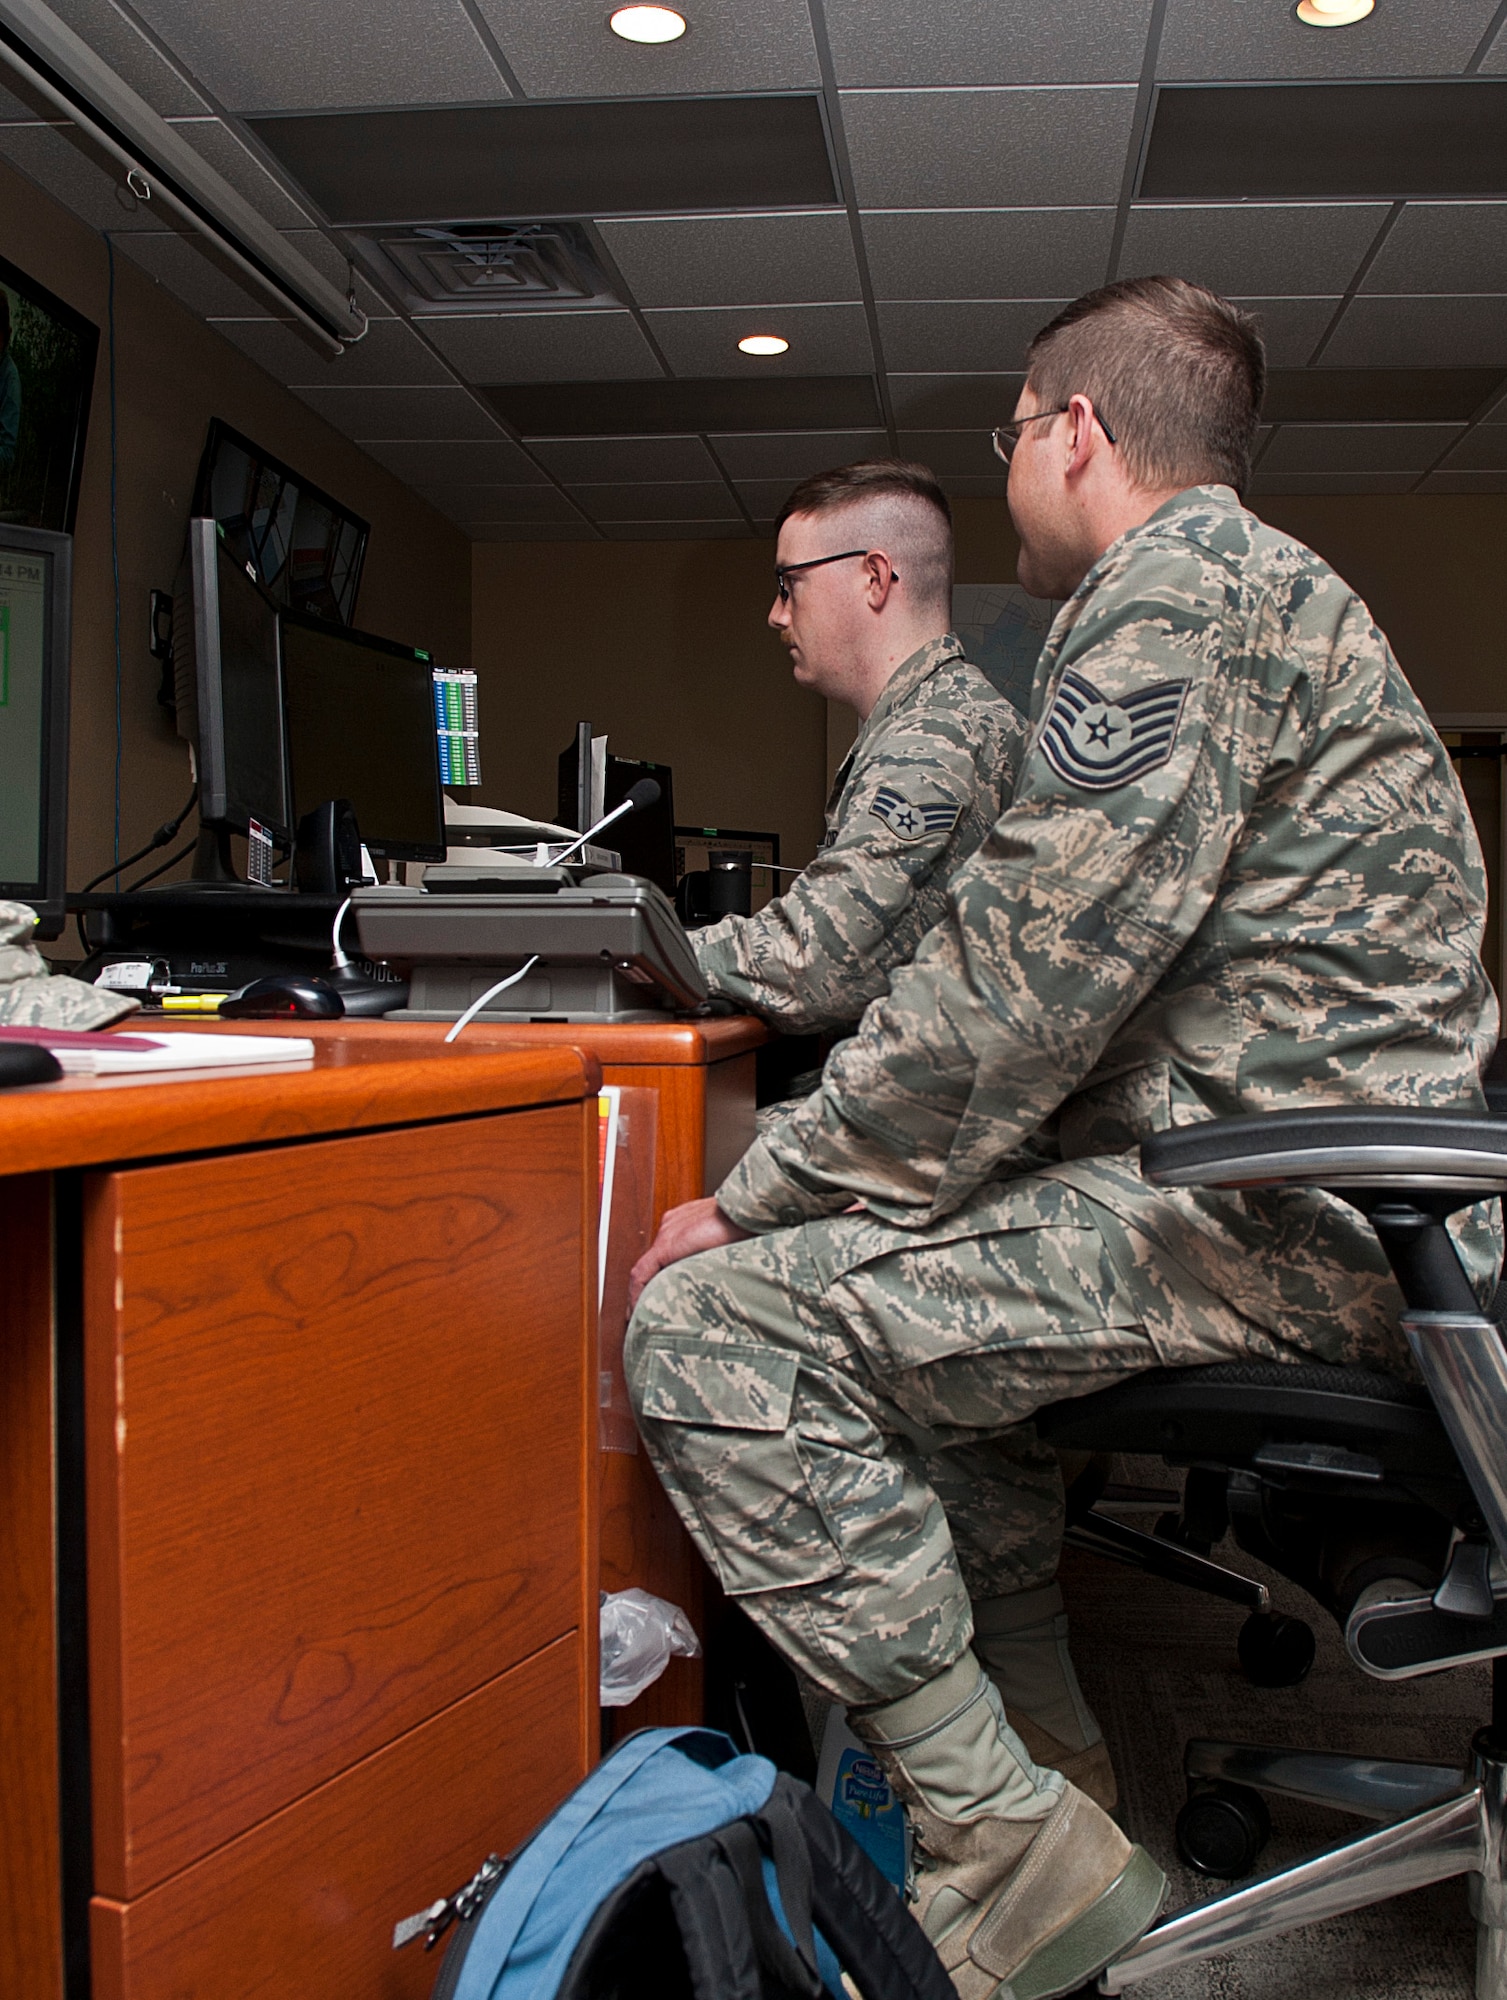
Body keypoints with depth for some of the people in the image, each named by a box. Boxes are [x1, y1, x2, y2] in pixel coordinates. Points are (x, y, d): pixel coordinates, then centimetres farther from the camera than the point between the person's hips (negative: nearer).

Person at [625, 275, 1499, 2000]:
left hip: (1269, 1208, -11)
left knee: (713, 1324, -16)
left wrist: (756, 1202, -10)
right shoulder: (1249, 584, 23)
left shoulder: (1181, 590, -11)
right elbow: (1059, 970, 21)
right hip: (1330, 1195, 11)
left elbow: (1022, 980, -20)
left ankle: (1008, 1851, -9)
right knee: (844, 1263, 24)